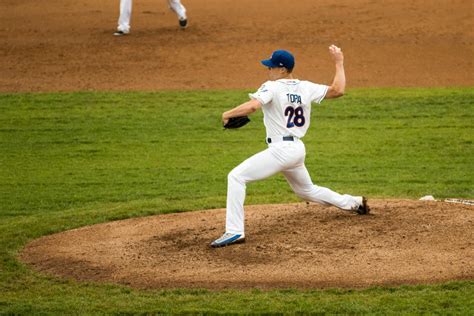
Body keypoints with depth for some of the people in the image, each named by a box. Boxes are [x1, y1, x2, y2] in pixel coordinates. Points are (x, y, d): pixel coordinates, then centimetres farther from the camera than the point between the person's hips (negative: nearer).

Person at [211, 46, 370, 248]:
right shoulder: (306, 88, 7)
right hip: (298, 149, 8)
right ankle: (354, 203, 40)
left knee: (236, 177, -11)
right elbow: (337, 90, 10)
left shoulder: (272, 87, -12)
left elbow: (252, 106, -28)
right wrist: (339, 63, 21)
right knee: (306, 190, 32)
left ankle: (234, 231, -21)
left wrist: (228, 114, -13)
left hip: (281, 149, -8)